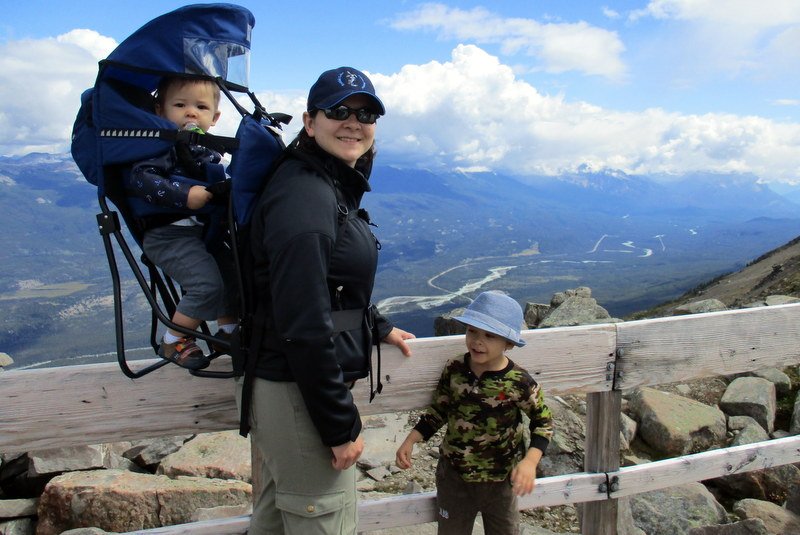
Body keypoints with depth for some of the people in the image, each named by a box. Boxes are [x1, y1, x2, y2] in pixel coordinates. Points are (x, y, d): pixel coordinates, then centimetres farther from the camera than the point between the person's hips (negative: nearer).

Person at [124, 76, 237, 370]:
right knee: (207, 284, -20)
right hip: (169, 233, -9)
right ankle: (173, 342, 0)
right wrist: (184, 195, -29)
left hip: (202, 231, 9)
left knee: (234, 271, 12)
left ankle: (228, 331, 31)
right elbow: (138, 178, -25)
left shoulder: (208, 152, 15)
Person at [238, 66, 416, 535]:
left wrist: (378, 328, 25)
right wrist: (341, 426, -20)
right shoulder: (303, 197, -21)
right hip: (298, 394, -10)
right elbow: (304, 325, -25)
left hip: (288, 385, 10)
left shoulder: (335, 187, 10)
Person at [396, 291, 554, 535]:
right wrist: (411, 440, -7)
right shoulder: (454, 370, -13)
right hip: (453, 476, 2)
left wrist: (529, 462, -22)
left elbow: (543, 422, -8)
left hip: (500, 481, -2)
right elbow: (438, 411, 2)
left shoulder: (519, 382, -21)